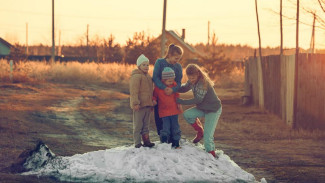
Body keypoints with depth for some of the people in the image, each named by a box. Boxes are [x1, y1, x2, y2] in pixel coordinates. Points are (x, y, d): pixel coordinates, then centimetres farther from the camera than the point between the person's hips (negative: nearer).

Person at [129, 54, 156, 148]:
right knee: (138, 125, -3)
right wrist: (136, 103, -22)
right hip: (139, 105, -9)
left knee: (146, 124, 15)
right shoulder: (136, 76, -12)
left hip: (147, 105, 9)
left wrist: (152, 101, 20)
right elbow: (134, 91, -17)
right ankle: (137, 143, 0)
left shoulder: (148, 76, 17)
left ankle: (146, 141, 21)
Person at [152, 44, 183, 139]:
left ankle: (171, 139, 5)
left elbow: (178, 83, -3)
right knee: (159, 118, 2)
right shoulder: (160, 62, -5)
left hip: (172, 95, 1)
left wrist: (173, 89, -25)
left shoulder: (178, 67, 3)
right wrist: (164, 88, -28)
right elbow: (155, 78, -14)